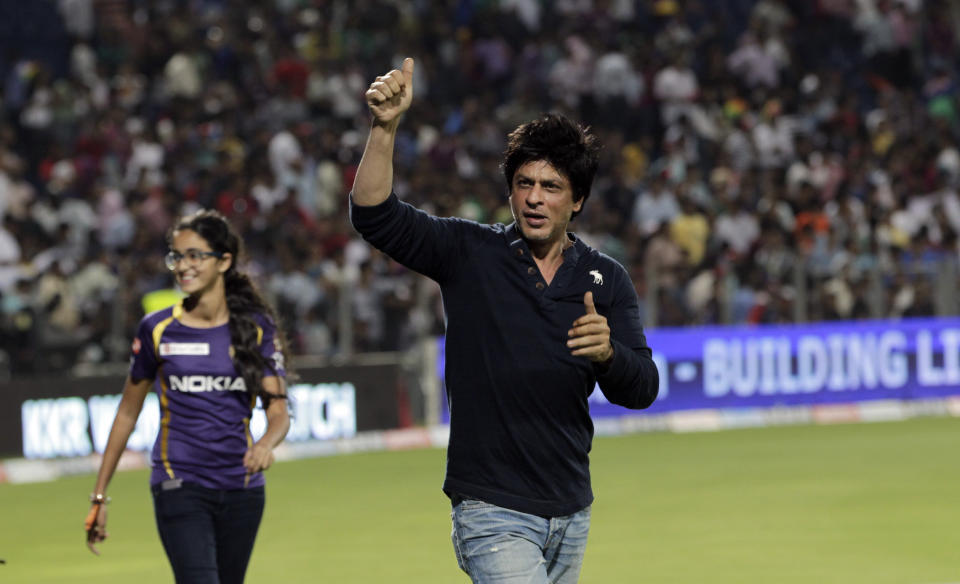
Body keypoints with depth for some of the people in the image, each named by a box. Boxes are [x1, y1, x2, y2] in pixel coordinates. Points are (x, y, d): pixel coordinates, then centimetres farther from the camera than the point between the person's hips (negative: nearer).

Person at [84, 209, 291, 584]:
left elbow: (278, 410, -4)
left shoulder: (257, 328, 2)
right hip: (179, 487, -2)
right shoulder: (158, 329, 1)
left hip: (242, 488, 2)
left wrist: (266, 444, -29)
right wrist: (99, 496, 10)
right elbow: (128, 413, 10)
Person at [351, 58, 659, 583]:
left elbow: (641, 392, -1)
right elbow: (373, 215, -14)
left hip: (571, 514, 5)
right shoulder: (469, 254, -2)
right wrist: (385, 126, -28)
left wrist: (607, 352, -24)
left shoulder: (606, 280, 5)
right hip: (492, 513, -5)